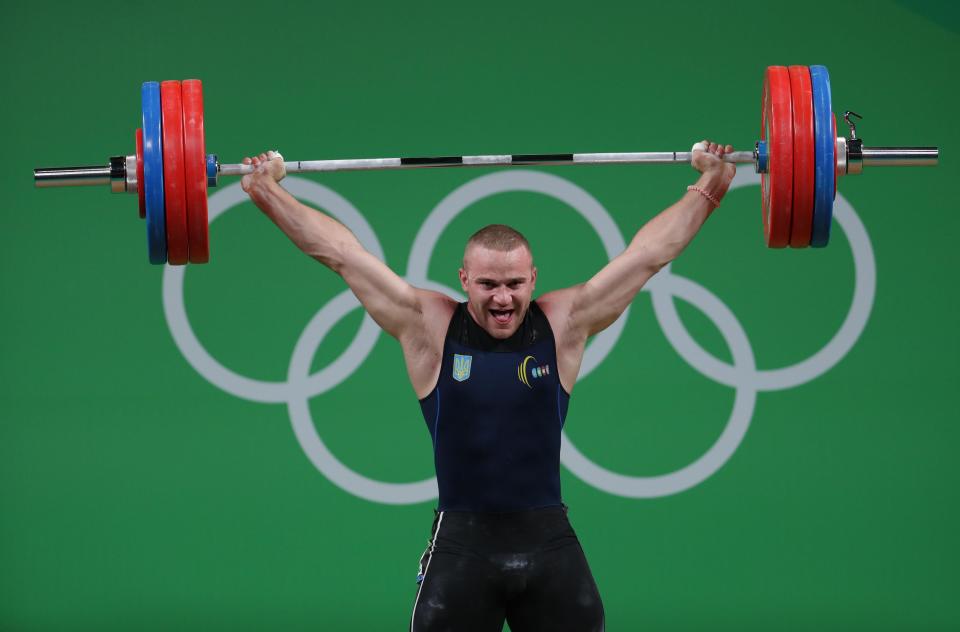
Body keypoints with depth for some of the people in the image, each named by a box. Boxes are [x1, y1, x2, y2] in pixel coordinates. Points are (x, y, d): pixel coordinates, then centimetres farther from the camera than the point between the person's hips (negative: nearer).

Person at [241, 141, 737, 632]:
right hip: (460, 545, -1)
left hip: (549, 542, 1)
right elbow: (342, 253, 3)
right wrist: (268, 193, 5)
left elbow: (648, 253, 7)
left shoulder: (563, 324, 2)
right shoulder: (427, 327, 0)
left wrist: (707, 189, 9)